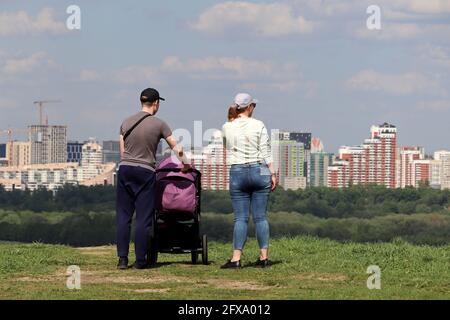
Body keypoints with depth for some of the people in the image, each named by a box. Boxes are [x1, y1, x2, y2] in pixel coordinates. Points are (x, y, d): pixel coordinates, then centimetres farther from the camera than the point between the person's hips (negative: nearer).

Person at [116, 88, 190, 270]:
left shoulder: (126, 123, 8)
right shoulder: (159, 124, -3)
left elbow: (122, 151, 10)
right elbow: (176, 148, 3)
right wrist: (185, 164, 19)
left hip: (125, 168, 3)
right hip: (145, 172, -3)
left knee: (123, 216, 7)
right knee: (144, 217, 2)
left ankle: (122, 259, 3)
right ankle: (140, 260, 2)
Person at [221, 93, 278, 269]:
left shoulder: (227, 127, 1)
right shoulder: (258, 126, -4)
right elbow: (266, 152, -5)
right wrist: (273, 174, 0)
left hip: (237, 173, 1)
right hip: (259, 170, -1)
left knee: (240, 218, 1)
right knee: (260, 216, 5)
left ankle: (236, 258, -8)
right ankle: (264, 257, 6)